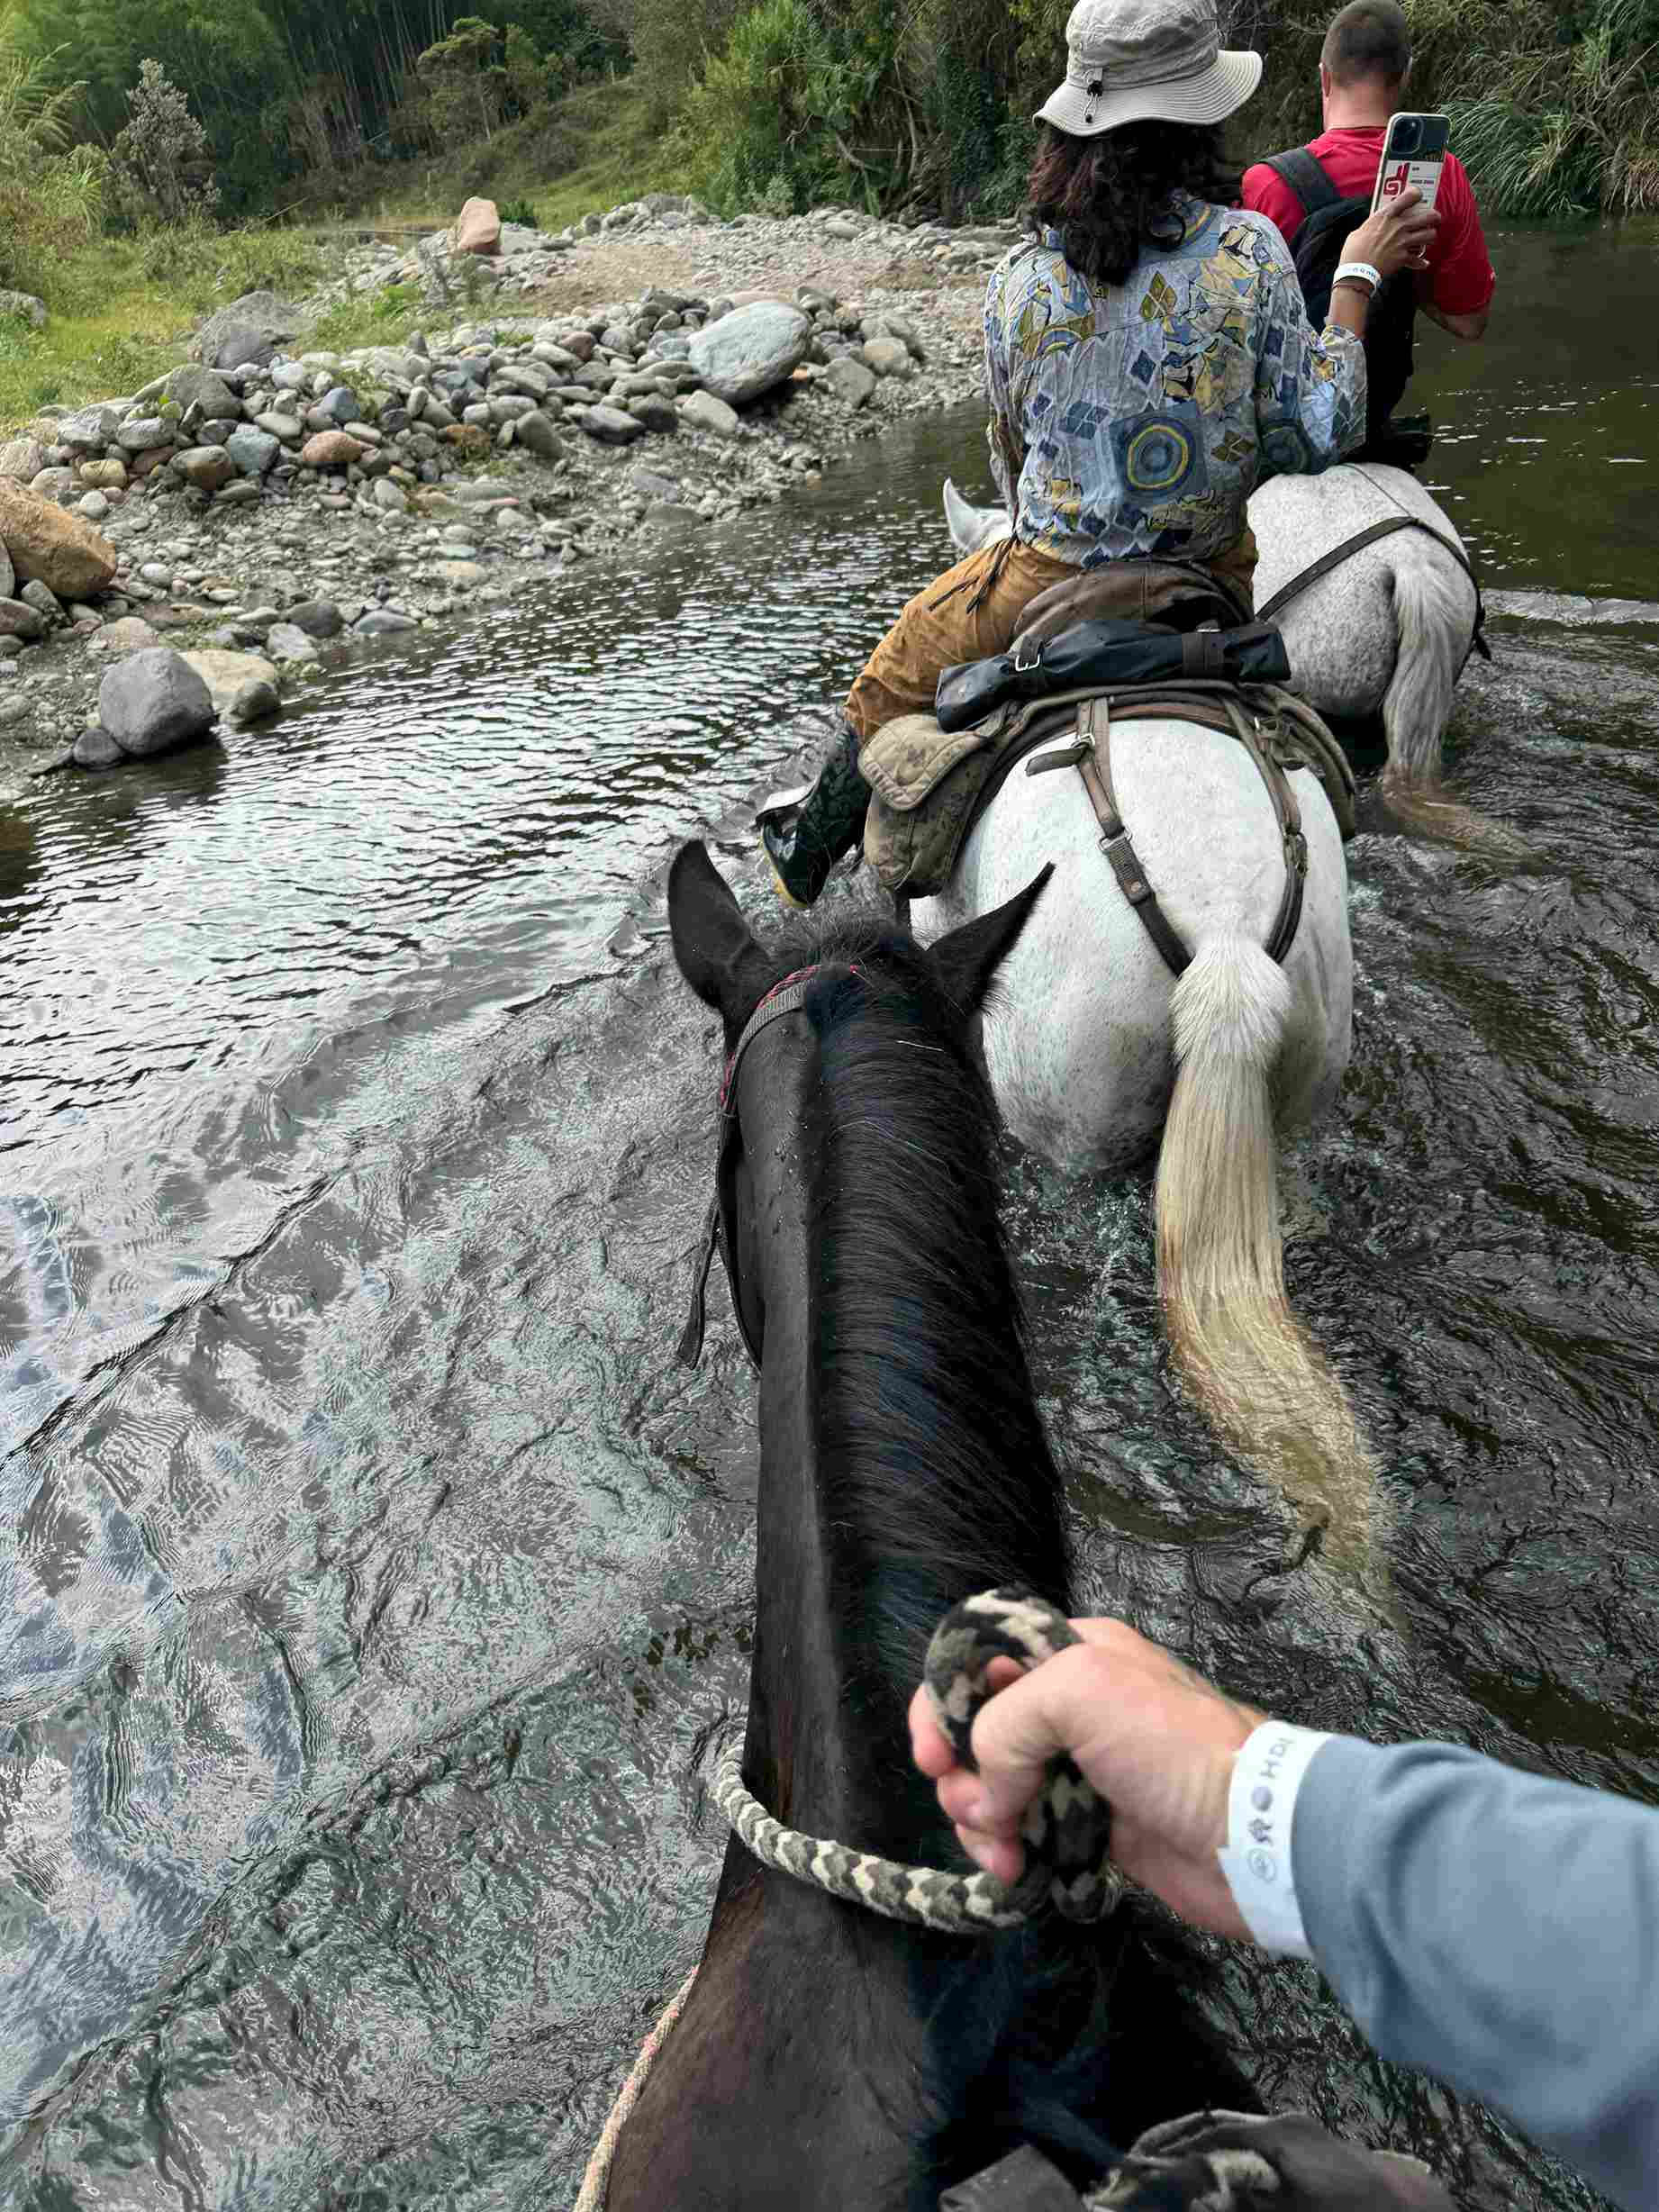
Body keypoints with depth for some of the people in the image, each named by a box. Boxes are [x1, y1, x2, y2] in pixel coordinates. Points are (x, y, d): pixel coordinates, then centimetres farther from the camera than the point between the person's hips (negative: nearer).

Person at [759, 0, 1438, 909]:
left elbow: (1012, 458, 4)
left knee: (896, 677, 21)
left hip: (1049, 583, -1)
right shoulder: (1249, 252, -15)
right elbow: (1316, 437, -12)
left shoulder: (1015, 284, -11)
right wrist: (1358, 276, -1)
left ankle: (811, 852, 38)